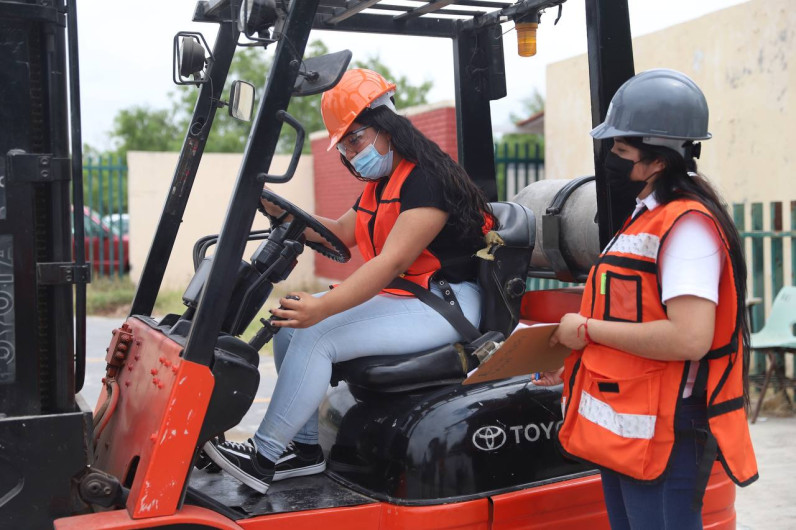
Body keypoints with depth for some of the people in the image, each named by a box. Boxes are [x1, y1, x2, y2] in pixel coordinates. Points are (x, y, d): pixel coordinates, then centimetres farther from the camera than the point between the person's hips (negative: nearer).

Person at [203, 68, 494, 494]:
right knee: (289, 328, -1)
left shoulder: (426, 179, -17)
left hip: (444, 304, -10)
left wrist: (321, 307, -34)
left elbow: (393, 260, -27)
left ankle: (266, 455, -11)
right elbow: (341, 232, 21)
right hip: (398, 297, 10)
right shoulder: (380, 183, 16)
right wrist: (283, 213, 7)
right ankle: (305, 447, 2)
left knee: (314, 338, -22)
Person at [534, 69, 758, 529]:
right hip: (624, 430, 10)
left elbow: (689, 338, -29)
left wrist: (589, 329, -19)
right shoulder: (648, 218, 14)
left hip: (662, 439, -10)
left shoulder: (687, 225, -18)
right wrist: (577, 361, 13)